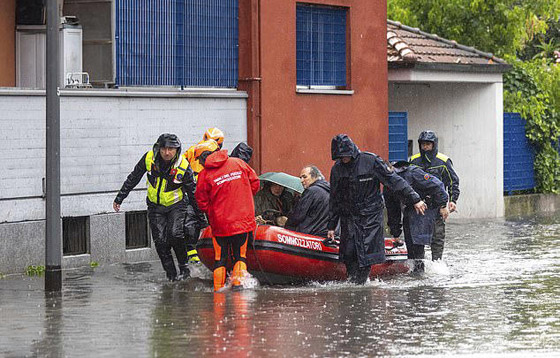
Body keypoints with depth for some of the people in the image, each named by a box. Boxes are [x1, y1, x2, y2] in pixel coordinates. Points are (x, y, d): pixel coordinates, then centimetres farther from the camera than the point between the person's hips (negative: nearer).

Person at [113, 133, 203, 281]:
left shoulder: (183, 166, -20)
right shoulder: (149, 158, -15)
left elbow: (192, 193, -8)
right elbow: (133, 179, -1)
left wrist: (201, 216, -2)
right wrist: (119, 198, 0)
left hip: (176, 205, -3)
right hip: (155, 206, 3)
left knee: (175, 234, -23)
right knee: (160, 241, -5)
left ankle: (184, 267, -4)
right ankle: (171, 276, 3)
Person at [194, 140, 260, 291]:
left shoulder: (204, 175, -6)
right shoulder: (238, 163, 1)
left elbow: (202, 203, -2)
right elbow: (255, 183, 8)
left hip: (220, 224, -2)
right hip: (244, 220, 2)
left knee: (220, 258, 10)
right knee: (240, 255, 14)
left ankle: (218, 288, 9)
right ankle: (238, 281, -1)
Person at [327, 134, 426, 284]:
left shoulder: (370, 161, -9)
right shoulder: (337, 169, 4)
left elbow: (394, 180, -6)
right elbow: (334, 199, 13)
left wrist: (415, 199, -6)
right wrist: (331, 226, 13)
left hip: (371, 214, -4)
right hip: (349, 217, 4)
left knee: (366, 252, -9)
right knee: (348, 252, -4)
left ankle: (361, 284, -4)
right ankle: (352, 282, 8)